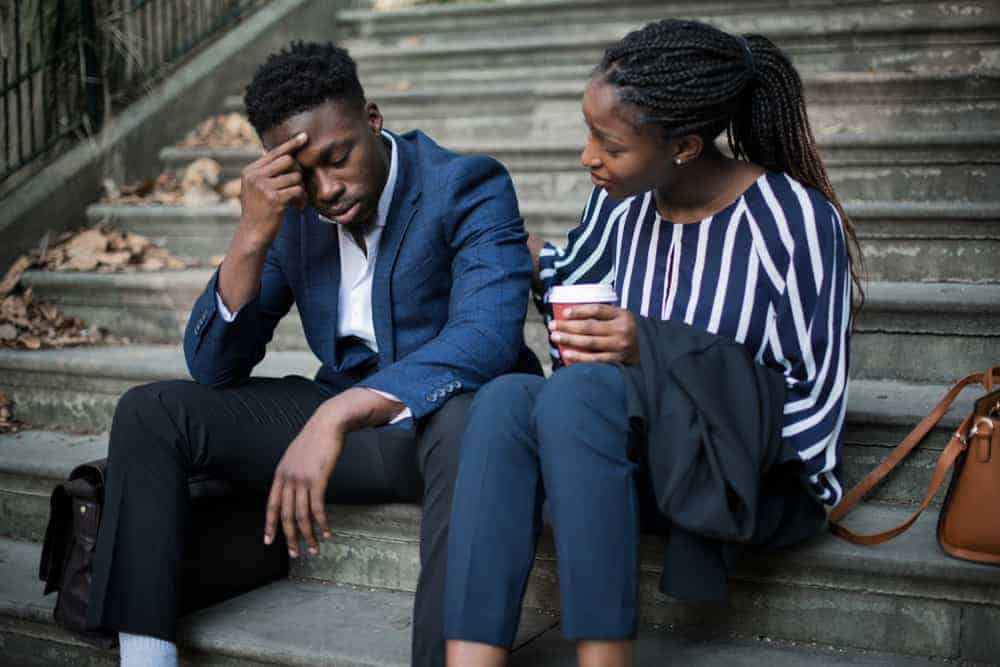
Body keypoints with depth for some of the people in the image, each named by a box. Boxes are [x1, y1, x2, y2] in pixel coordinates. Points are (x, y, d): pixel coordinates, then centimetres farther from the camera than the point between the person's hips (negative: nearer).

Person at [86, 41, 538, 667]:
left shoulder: (469, 186, -14)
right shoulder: (291, 213, 1)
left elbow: (487, 334, -31)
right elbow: (212, 367, 0)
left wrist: (335, 416, -42)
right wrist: (251, 237, -17)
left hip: (448, 415, -5)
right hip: (339, 420, 5)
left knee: (467, 419, -41)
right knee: (149, 413, -7)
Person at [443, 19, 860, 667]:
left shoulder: (797, 219, -13)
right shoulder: (620, 205, 4)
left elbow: (814, 399, -12)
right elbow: (569, 278, 26)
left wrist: (653, 347, -22)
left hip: (761, 476, -5)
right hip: (648, 464, 6)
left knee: (577, 391, -32)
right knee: (504, 400, -25)